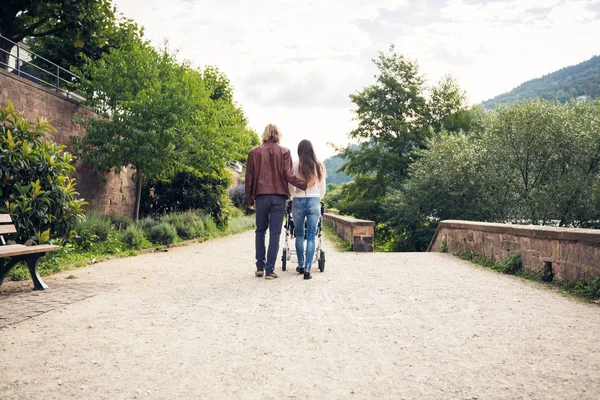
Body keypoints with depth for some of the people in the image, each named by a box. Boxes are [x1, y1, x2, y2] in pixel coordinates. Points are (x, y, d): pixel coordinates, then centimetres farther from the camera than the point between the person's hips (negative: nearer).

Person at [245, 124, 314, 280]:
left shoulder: (254, 152, 7)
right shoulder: (284, 152, 3)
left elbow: (249, 178, 6)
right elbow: (289, 175, -8)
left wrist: (249, 200, 11)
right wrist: (304, 184, -3)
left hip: (261, 196, 1)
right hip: (279, 196, -1)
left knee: (260, 231, 16)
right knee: (275, 233, 1)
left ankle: (260, 267, 14)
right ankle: (270, 270, 0)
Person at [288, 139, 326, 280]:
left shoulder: (296, 164, -1)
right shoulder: (319, 166, 6)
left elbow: (291, 187, 1)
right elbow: (323, 190, 11)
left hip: (298, 201, -1)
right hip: (314, 201, 1)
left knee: (299, 235, 14)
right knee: (311, 236, 0)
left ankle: (301, 265, 21)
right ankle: (307, 269, -6)